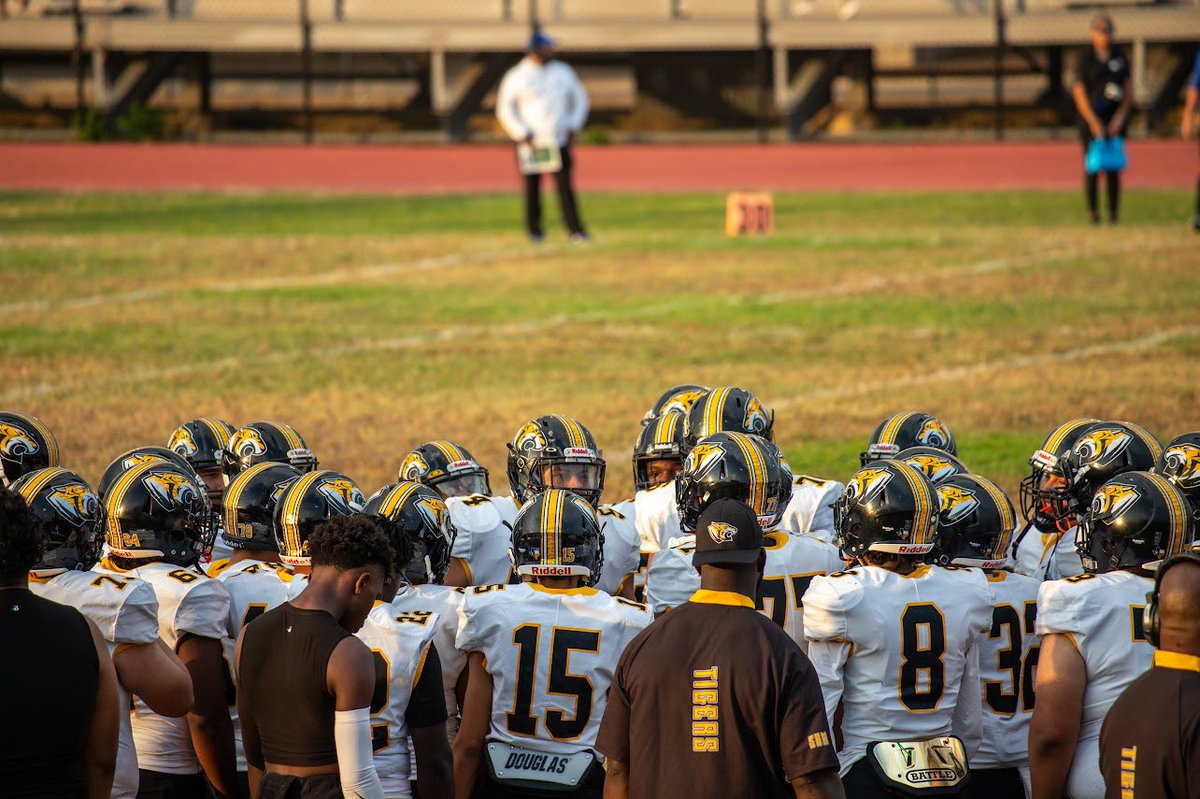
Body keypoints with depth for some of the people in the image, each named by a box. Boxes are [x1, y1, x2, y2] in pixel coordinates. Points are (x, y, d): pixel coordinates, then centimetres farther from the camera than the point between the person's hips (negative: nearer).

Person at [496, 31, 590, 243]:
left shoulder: (563, 72, 9)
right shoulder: (517, 76, -1)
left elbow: (579, 98, 17)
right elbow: (505, 108, -1)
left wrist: (574, 127, 5)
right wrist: (521, 133, -10)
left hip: (560, 141, 2)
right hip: (531, 143, -2)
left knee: (565, 185, -6)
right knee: (532, 187, 3)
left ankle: (575, 229, -10)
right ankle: (534, 231, 13)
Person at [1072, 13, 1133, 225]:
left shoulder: (1120, 56, 9)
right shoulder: (1084, 57, -1)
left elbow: (1129, 88, 10)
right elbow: (1079, 92, -4)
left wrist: (1120, 116, -1)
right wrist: (1093, 122, -9)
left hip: (1115, 118, 2)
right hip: (1091, 117, -2)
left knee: (1113, 167, -1)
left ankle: (1113, 213, 1)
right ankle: (1092, 211, 1)